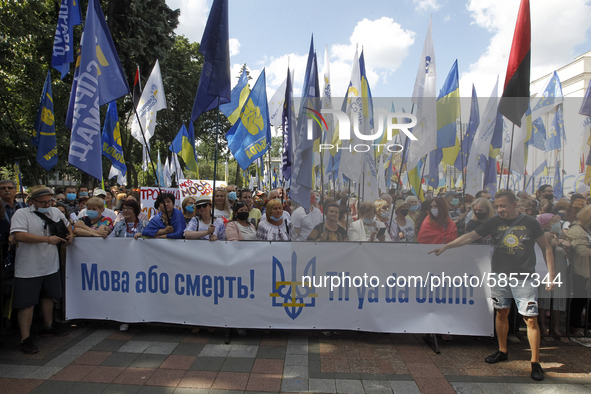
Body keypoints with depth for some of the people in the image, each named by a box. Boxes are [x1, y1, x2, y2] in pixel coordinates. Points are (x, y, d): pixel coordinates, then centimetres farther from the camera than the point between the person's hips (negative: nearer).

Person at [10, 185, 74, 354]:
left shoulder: (55, 212, 7)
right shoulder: (21, 214, -11)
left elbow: (66, 225, 26)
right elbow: (19, 235, -26)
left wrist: (70, 234, 6)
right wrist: (48, 239, -26)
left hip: (50, 266, 6)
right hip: (28, 269, -6)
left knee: (48, 296, 19)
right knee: (27, 302, 0)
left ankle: (48, 326, 37)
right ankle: (25, 338, 9)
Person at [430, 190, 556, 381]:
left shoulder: (530, 223, -3)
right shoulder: (494, 222, 2)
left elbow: (546, 248, 4)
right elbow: (470, 237, 1)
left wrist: (551, 274, -1)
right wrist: (445, 246, -5)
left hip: (524, 277, -2)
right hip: (499, 275, 3)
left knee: (531, 319, -3)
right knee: (501, 313, 13)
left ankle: (535, 363, 9)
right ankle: (502, 351, 30)